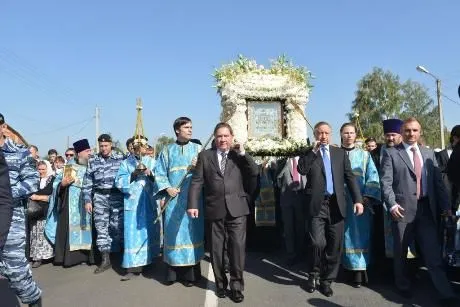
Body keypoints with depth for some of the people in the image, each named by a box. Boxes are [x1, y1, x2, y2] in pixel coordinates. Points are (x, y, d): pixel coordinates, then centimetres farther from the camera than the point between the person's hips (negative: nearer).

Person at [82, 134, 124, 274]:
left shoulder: (120, 158, 3)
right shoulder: (92, 161, 9)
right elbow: (87, 182, 8)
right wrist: (87, 200, 2)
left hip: (117, 196, -2)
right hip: (100, 197, 2)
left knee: (117, 227, 1)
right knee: (101, 227, 3)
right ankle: (105, 259, 10)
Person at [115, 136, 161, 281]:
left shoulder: (152, 162, 9)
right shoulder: (126, 163, 6)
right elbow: (120, 183, -4)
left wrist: (150, 174, -16)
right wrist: (133, 175, -15)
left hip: (149, 203, 2)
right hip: (132, 203, -1)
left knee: (150, 231, 9)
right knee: (133, 233, -4)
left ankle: (149, 259, 26)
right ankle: (133, 266, -2)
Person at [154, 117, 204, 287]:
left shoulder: (197, 148, 8)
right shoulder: (167, 150, 9)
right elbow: (159, 173, 6)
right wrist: (167, 188, -9)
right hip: (173, 198, 0)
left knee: (191, 232, 2)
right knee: (173, 233, 4)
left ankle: (191, 273, 10)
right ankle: (173, 271, 15)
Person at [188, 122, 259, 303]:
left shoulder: (239, 155, 10)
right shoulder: (205, 156, 7)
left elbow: (255, 173, -1)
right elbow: (196, 181, 1)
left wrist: (243, 153, -8)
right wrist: (193, 204, -10)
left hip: (237, 209, 0)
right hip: (215, 209, 1)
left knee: (238, 246, -2)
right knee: (216, 249, 10)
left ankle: (236, 286, 12)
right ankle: (220, 283, 27)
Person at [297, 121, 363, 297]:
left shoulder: (340, 153, 12)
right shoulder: (309, 154, 7)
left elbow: (350, 177, 6)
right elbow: (301, 170, -12)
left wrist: (357, 200, -3)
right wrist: (314, 151, -12)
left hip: (336, 204, 3)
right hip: (317, 205, -2)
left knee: (335, 246, 6)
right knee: (318, 243, -11)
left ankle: (326, 280, 23)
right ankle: (314, 275, 16)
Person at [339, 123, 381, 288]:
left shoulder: (364, 155, 10)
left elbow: (372, 177, 2)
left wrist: (368, 196, -12)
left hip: (360, 201, 0)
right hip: (340, 201, 0)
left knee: (359, 235, 0)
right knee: (345, 235, 5)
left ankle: (358, 270, 5)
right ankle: (348, 265, 16)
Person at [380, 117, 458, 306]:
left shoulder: (429, 154, 13)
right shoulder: (391, 154, -1)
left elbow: (438, 181, 12)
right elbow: (386, 182, -7)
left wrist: (445, 205, 6)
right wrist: (392, 204, -18)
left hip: (427, 209, 3)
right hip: (403, 209, -3)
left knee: (433, 254, 5)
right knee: (401, 252, 11)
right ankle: (403, 286, 29)